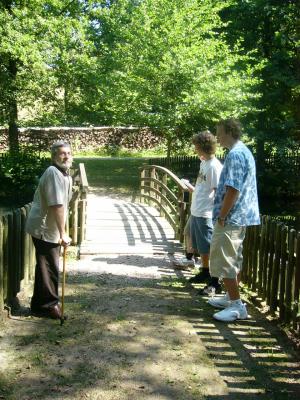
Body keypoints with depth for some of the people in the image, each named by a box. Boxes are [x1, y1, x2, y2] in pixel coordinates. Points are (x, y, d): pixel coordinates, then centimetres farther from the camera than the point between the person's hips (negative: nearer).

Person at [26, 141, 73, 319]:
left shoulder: (65, 175, 11)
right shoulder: (54, 173, -21)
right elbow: (56, 205, -27)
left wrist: (61, 232, 22)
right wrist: (62, 233, -26)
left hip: (50, 228, 10)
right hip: (44, 229, -10)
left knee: (49, 266, 18)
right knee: (49, 268, -2)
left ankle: (46, 302, 30)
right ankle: (46, 305, 11)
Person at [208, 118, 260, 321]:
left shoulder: (235, 155, -19)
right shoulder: (245, 152, 14)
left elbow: (232, 190, -24)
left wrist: (221, 216, -17)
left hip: (231, 218, -11)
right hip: (241, 217, 11)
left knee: (224, 262, -5)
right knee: (234, 260, 18)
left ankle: (237, 306, -1)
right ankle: (231, 297, 29)